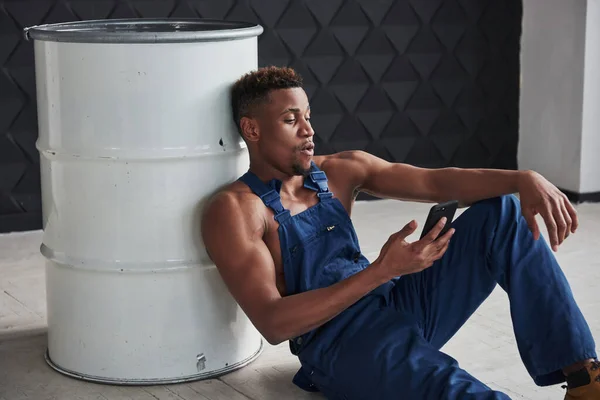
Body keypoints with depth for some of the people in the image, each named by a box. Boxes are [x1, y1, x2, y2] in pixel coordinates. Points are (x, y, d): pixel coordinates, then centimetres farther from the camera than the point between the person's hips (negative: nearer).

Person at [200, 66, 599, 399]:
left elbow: (437, 182, 1)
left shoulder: (340, 171, 11)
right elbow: (272, 324, -19)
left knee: (503, 212, -4)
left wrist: (523, 180, -18)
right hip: (338, 344, -7)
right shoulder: (234, 209, -9)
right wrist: (381, 271, -27)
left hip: (399, 305, 8)